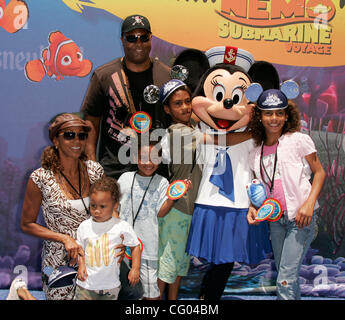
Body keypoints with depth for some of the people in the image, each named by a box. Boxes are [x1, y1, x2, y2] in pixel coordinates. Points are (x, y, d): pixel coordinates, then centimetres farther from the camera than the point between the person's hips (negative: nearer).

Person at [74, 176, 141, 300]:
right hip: (86, 284, 1)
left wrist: (135, 269, -6)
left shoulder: (122, 227, -9)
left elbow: (135, 246, 1)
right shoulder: (84, 226, -2)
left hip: (111, 286, -1)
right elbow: (80, 248, 11)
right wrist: (81, 265, -3)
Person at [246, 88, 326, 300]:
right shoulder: (256, 152, 8)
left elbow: (319, 172, -2)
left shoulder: (299, 140, -6)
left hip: (301, 217, -5)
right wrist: (253, 207, -1)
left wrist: (309, 203, -15)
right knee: (284, 273, 14)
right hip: (275, 219, 5)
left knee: (286, 279, -10)